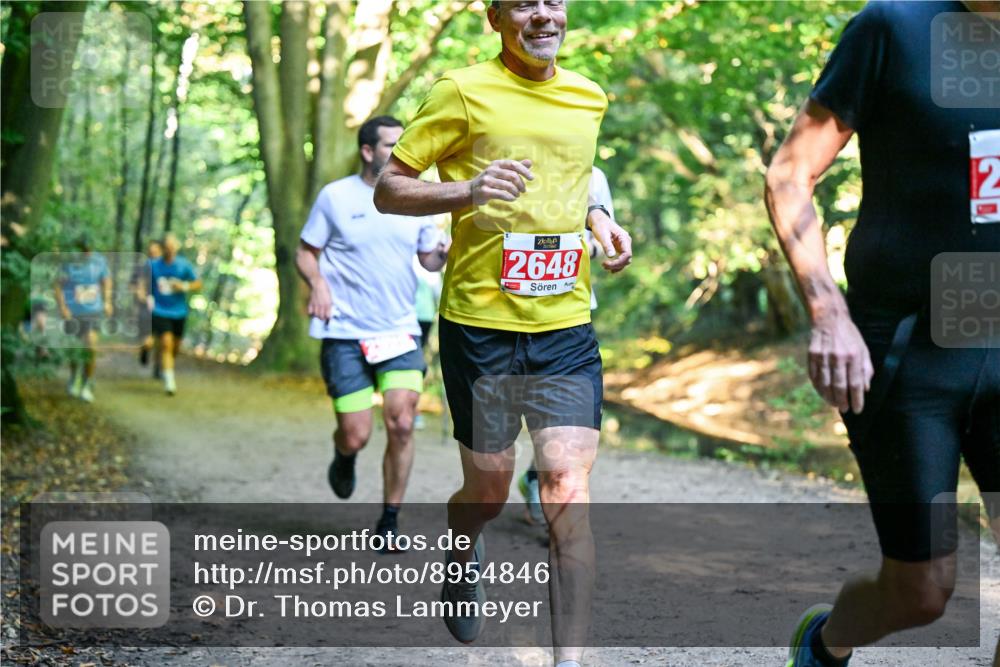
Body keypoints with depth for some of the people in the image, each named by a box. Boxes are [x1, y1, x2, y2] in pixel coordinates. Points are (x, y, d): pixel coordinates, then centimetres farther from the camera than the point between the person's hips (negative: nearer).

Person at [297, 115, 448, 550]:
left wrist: (447, 253, -8)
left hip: (400, 330, 2)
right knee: (356, 435, -4)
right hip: (345, 334, -2)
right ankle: (343, 458, 36)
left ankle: (389, 522, 6)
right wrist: (317, 283, -15)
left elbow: (430, 259, 14)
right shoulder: (336, 196, -1)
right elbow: (306, 252, 5)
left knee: (401, 425, -10)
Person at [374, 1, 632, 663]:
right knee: (488, 492, 9)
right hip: (480, 323, -3)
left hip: (567, 324, 3)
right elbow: (387, 190, -5)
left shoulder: (590, 98, 11)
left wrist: (597, 218, 7)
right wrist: (469, 190, -22)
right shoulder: (463, 91, -5)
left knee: (568, 489, -11)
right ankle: (464, 553, 46)